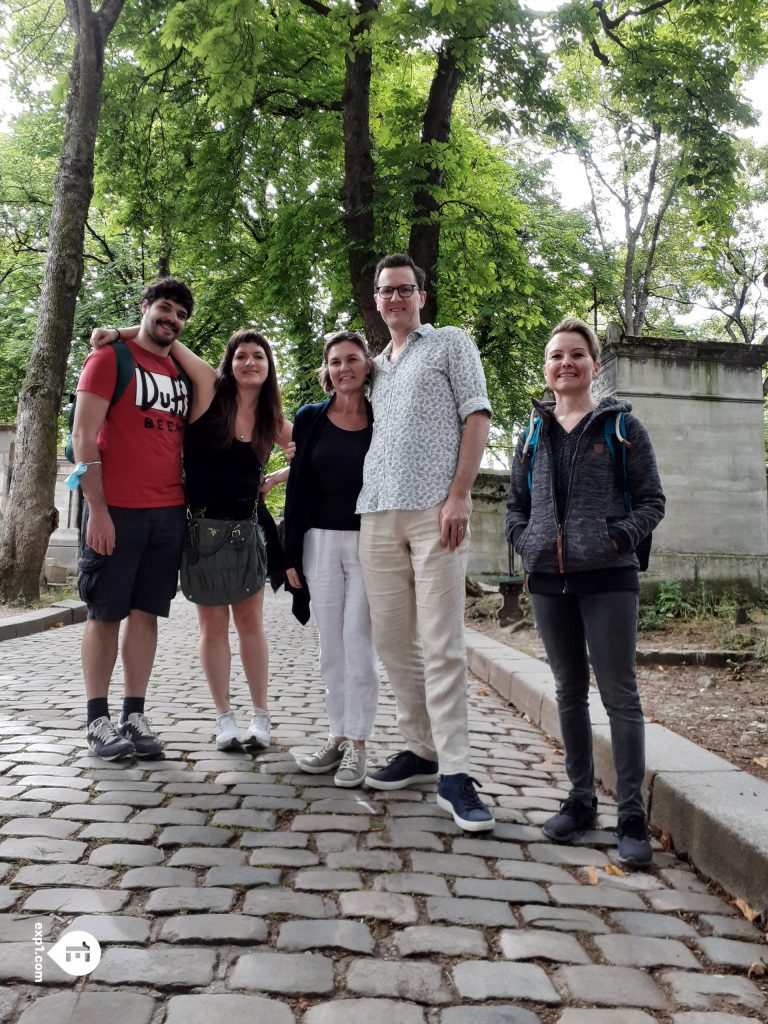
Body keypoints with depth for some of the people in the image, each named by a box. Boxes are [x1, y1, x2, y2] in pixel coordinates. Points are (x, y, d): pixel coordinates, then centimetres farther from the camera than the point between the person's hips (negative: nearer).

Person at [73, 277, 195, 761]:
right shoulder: (110, 357, -1)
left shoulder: (182, 372, 16)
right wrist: (97, 508, -15)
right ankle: (98, 720, 11)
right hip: (116, 509, -5)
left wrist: (188, 504, 11)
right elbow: (83, 436, -8)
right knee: (106, 613, 2)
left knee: (146, 612, 7)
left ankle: (135, 716, 14)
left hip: (169, 513, 5)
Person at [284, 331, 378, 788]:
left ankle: (358, 743, 8)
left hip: (369, 543, -2)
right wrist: (292, 554, 2)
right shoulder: (310, 418, 6)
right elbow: (297, 488, 6)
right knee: (331, 644, 8)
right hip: (320, 543, 3)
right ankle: (339, 734, 20)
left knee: (359, 643, -1)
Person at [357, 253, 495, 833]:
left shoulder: (451, 344, 9)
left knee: (441, 644, -9)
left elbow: (477, 418, -1)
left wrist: (459, 495, -12)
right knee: (392, 639, 6)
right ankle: (421, 750, 19)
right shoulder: (376, 367, 25)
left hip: (434, 509, -6)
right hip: (378, 513, 6)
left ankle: (454, 774, -4)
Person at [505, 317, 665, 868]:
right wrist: (527, 544, -1)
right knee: (570, 692, 12)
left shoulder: (622, 426, 2)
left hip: (607, 579, -4)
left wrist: (616, 539, -13)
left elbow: (652, 500, 0)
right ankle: (581, 799, 24)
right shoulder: (534, 434, 12)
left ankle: (632, 817, 5)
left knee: (620, 695, -3)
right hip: (549, 580, 4)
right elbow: (516, 504, 16)